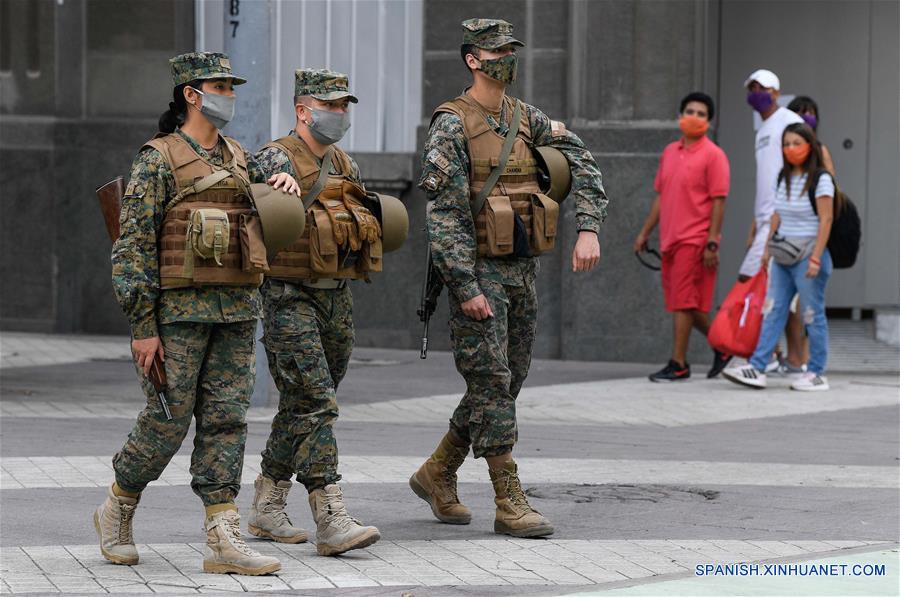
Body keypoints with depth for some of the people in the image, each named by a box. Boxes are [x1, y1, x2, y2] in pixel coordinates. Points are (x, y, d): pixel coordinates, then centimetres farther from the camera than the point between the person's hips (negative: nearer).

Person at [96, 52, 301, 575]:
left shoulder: (240, 160, 15)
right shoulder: (158, 160, -5)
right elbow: (133, 246, -9)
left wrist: (284, 183, 7)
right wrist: (143, 326, -14)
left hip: (237, 314, 6)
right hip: (180, 311, -6)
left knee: (227, 420, 1)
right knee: (168, 421, -3)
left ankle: (224, 541, -1)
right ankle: (117, 512, 19)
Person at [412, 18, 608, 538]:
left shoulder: (527, 120, 11)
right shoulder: (453, 126, -9)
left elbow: (583, 164, 9)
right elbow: (445, 215, -14)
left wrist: (589, 228, -8)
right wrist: (466, 288, -20)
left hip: (523, 270, 7)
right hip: (479, 270, -7)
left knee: (506, 383, 12)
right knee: (492, 384, -6)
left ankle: (437, 475, 26)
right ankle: (511, 504, -4)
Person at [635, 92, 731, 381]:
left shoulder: (713, 155, -6)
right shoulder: (670, 152, 15)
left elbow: (718, 202, -11)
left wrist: (712, 243, -16)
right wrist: (645, 232, 17)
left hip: (695, 240, -7)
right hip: (670, 239, 7)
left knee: (684, 303, -7)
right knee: (687, 304, 11)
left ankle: (678, 364, -4)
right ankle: (721, 346, 27)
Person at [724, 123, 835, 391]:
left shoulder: (820, 179, -9)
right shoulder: (783, 178, 12)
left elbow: (825, 220, -13)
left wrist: (815, 258, -18)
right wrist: (769, 246, 13)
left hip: (807, 254, -7)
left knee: (812, 314, -2)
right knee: (774, 311, 2)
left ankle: (817, 374, 5)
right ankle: (757, 368, -2)